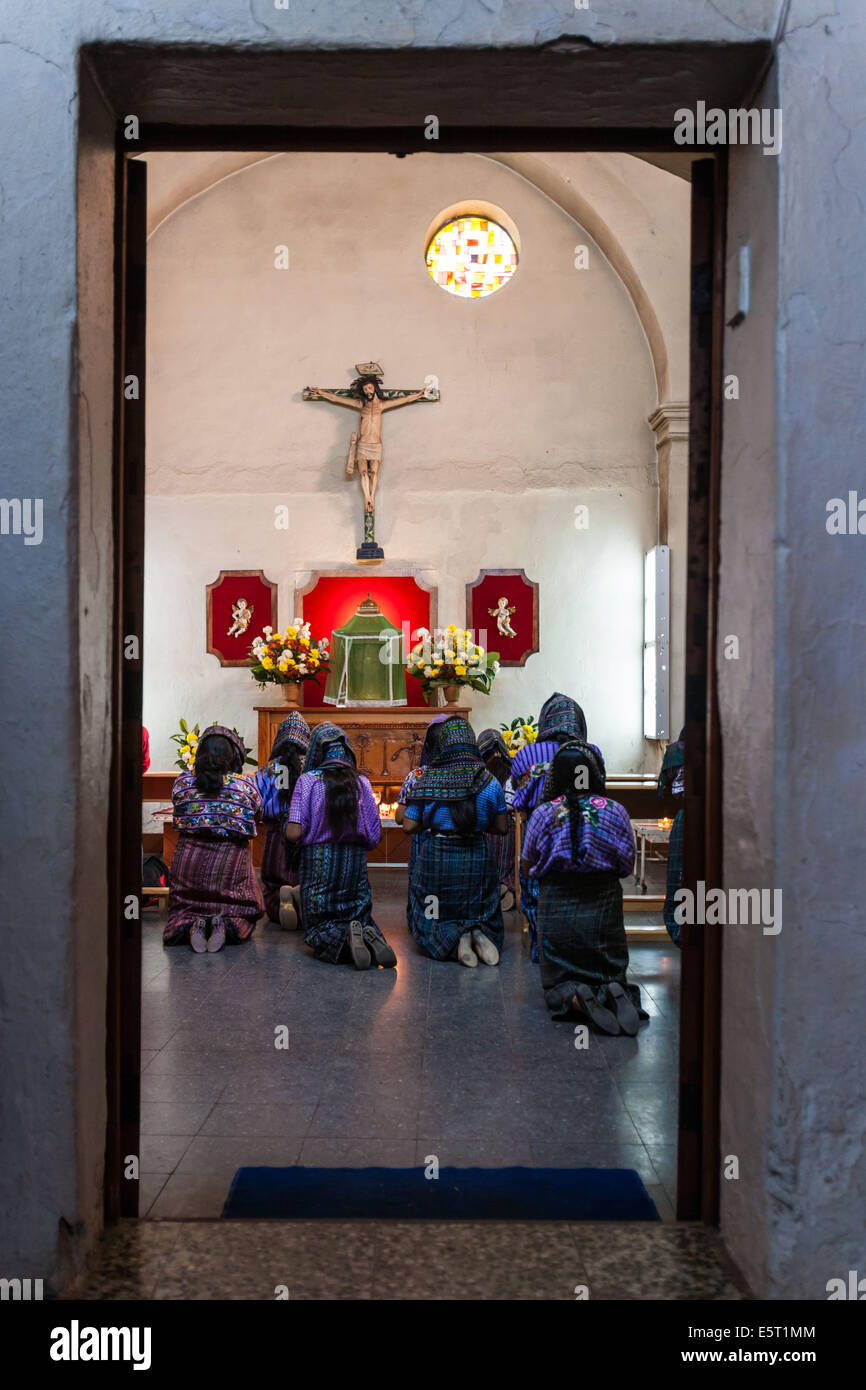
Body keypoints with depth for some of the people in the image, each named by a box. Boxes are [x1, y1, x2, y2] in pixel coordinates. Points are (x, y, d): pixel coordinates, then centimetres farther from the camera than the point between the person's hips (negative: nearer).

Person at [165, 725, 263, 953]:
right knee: (242, 912, 16)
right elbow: (258, 816, 8)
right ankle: (227, 925, -17)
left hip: (190, 859, 1)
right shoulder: (246, 784, -8)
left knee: (184, 910, 18)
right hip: (232, 860, -1)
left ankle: (190, 926, -15)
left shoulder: (183, 783, -6)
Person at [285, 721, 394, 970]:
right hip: (355, 863, 2)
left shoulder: (308, 780, -7)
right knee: (360, 917, 17)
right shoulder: (362, 782, 1)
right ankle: (372, 937, -18)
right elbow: (374, 837, 2)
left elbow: (294, 834, -14)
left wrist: (288, 826, 8)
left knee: (318, 929, 9)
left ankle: (346, 940, -24)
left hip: (319, 864, -2)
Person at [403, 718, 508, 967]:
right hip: (475, 858, 1)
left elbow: (409, 827, -5)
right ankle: (480, 934, -16)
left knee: (433, 921, 11)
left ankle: (453, 938, -20)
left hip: (435, 857, -1)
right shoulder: (489, 782, -2)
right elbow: (502, 828, 3)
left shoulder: (425, 781, -6)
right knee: (481, 914, 17)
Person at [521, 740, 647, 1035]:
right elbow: (627, 866, 3)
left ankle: (575, 998, -22)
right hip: (603, 909, 1)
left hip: (557, 909, -1)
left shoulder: (544, 813, -8)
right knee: (612, 975, 17)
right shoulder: (615, 811, -6)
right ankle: (615, 993, -18)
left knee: (557, 984, 13)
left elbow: (528, 868, 3)